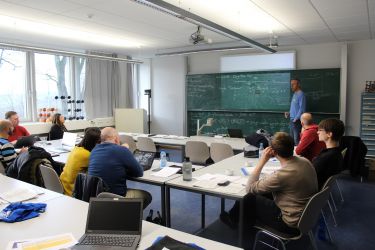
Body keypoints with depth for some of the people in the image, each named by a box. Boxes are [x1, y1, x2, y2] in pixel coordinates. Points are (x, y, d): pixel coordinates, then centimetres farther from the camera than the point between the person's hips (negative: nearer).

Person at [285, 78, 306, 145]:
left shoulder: (301, 94, -13)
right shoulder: (295, 94, 16)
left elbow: (302, 109, -18)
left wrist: (296, 119, -18)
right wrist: (289, 113, 9)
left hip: (297, 121, -10)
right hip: (292, 120, 10)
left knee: (297, 140, -8)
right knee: (292, 139, 16)